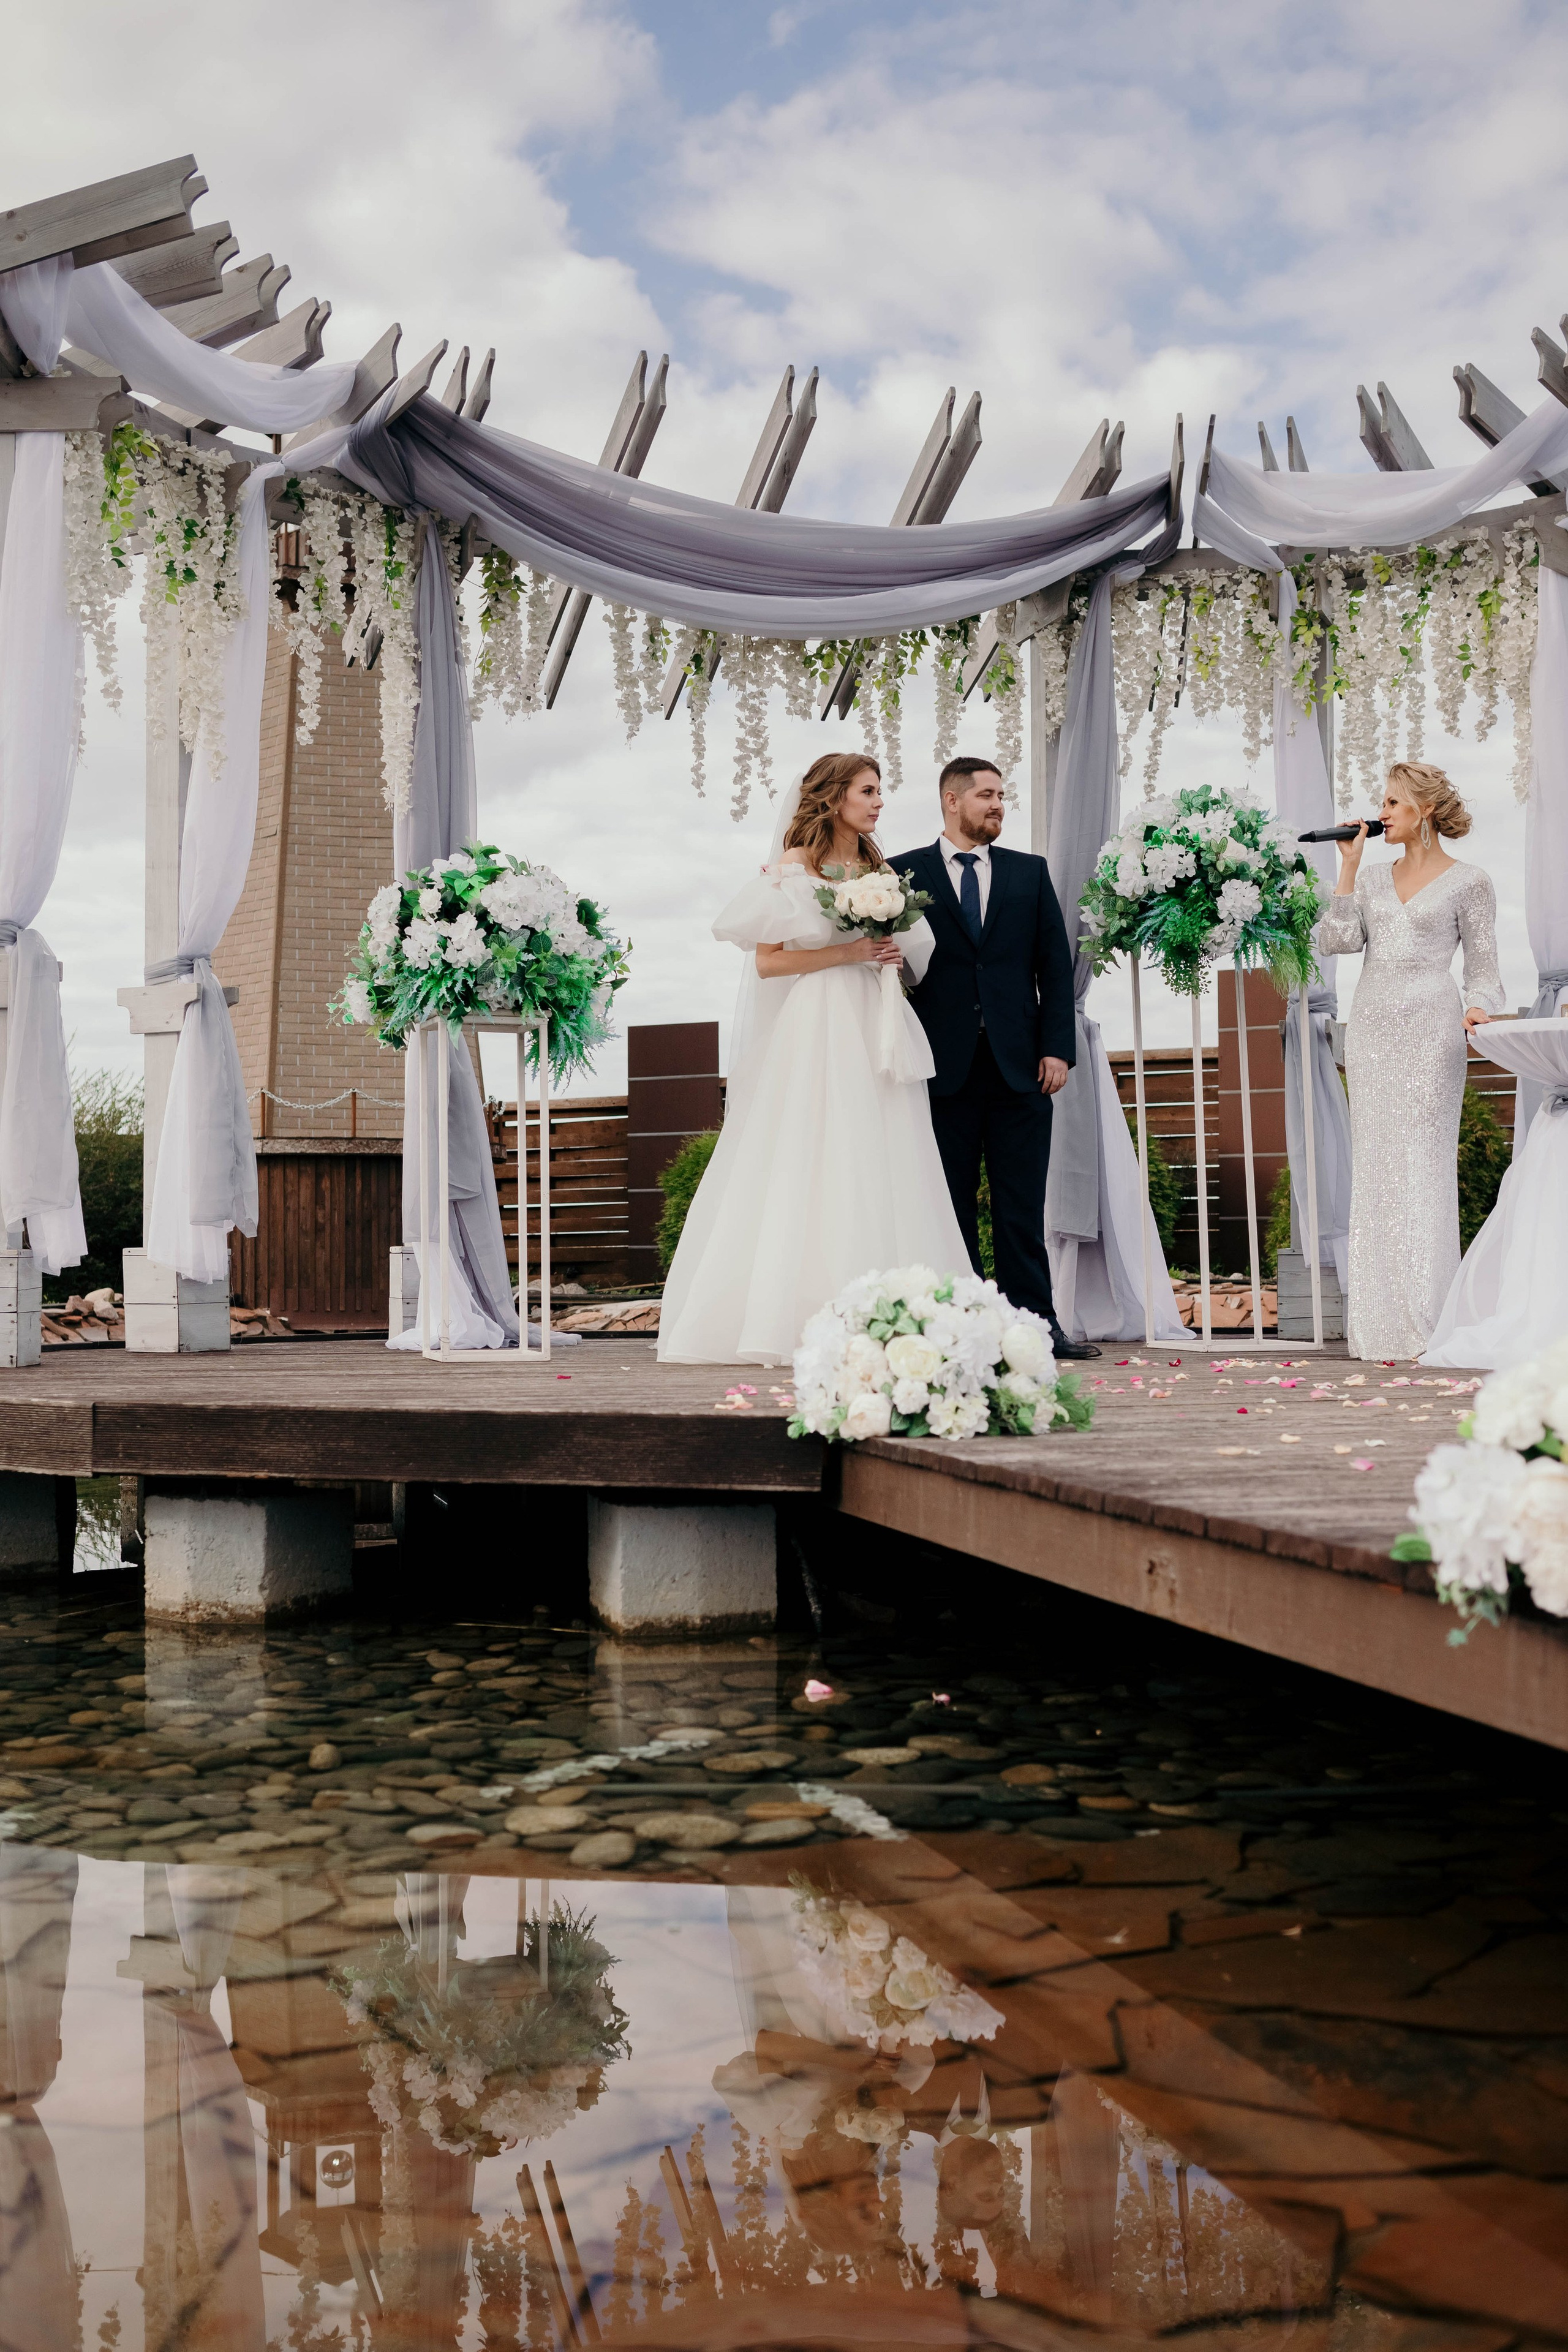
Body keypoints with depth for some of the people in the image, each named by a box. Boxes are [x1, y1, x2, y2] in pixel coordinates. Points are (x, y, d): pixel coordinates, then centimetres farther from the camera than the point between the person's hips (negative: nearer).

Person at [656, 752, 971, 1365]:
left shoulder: (879, 871, 17)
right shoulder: (793, 868, -1)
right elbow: (766, 962, -8)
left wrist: (893, 958, 3)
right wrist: (845, 954, -13)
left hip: (875, 1035, 6)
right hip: (816, 1034, -6)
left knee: (880, 1171, 0)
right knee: (813, 1170, -10)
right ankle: (801, 1323, -8)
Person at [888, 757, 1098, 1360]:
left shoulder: (1030, 872, 14)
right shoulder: (906, 874, 7)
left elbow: (1055, 965, 9)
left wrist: (1058, 1048, -1)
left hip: (1019, 1062, 2)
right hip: (945, 1063, -1)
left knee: (1022, 1203, 1)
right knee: (950, 1202, 3)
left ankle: (1034, 1321, 2)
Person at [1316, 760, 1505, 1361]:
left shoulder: (1469, 882, 4)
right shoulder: (1373, 878, 16)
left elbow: (1483, 968, 3)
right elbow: (1335, 940, 2)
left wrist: (1478, 1010, -17)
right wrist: (1349, 866, 2)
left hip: (1429, 1028, -5)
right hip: (1370, 1028, 5)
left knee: (1422, 1165, -8)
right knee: (1374, 1168, 3)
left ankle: (1426, 1323, -4)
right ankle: (1379, 1323, 7)